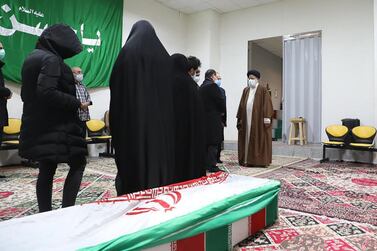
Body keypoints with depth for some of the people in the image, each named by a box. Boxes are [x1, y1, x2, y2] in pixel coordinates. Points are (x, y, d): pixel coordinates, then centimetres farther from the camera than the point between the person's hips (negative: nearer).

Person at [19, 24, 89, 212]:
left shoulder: (33, 57, 14)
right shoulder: (51, 59, -14)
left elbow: (27, 93, 18)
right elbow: (47, 92, -25)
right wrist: (77, 103, -17)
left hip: (37, 126, 9)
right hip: (57, 126, -9)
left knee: (46, 170, 12)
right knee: (78, 164, 1)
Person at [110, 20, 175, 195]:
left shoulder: (128, 50, -3)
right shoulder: (164, 55, 10)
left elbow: (115, 83, -5)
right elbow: (170, 90, 10)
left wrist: (116, 119, 2)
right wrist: (164, 116, 15)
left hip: (133, 115, -4)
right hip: (161, 118, 5)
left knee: (133, 159, 0)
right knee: (159, 156, 10)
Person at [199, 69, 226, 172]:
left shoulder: (201, 87, 13)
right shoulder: (213, 86, -12)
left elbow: (203, 102, 13)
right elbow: (221, 101, -14)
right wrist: (222, 111, 5)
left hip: (204, 117, 8)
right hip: (213, 118, -8)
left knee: (206, 142, 14)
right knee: (213, 144, -4)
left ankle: (204, 164, 21)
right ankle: (212, 166, -2)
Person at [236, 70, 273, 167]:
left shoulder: (263, 90, -2)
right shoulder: (246, 90, 13)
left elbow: (267, 104, -8)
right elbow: (242, 105, 13)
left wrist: (266, 118, -16)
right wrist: (240, 118, 9)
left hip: (258, 119, -5)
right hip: (247, 119, 5)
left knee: (259, 140, 0)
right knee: (247, 139, 6)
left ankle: (260, 160, 8)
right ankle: (247, 160, 14)